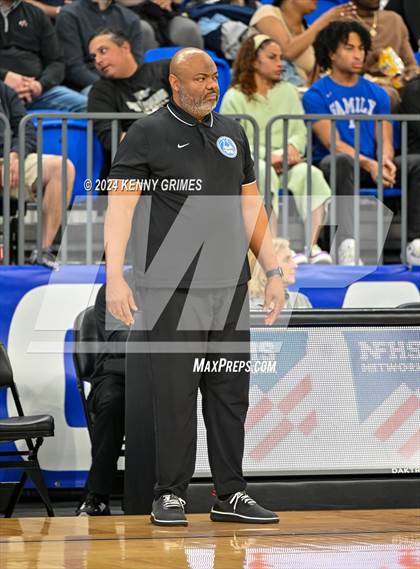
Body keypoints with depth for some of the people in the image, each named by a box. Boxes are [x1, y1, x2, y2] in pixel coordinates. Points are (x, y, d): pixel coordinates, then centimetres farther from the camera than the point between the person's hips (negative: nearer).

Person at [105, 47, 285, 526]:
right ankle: (170, 495, 3)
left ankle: (230, 495, 13)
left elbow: (251, 206, 22)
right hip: (171, 289, -5)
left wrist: (273, 271, 16)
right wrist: (114, 277, -16)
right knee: (175, 393, -4)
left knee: (230, 391, 6)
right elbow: (120, 205, -7)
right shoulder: (148, 134, -1)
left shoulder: (232, 135, 16)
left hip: (230, 288, 5)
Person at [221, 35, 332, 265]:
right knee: (266, 174, -39)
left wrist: (292, 148, -12)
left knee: (311, 173, -30)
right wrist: (269, 156, -18)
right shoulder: (234, 97, 6)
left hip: (286, 162, 4)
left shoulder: (288, 91, 21)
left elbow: (301, 131, 12)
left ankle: (313, 246, -39)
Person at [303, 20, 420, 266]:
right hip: (332, 167, -5)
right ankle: (348, 242, -56)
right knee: (343, 162, -41)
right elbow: (333, 142, -10)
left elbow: (385, 140, 10)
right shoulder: (317, 95, 3)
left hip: (372, 166, 5)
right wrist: (370, 165, -26)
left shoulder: (377, 94, 19)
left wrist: (385, 161, -17)